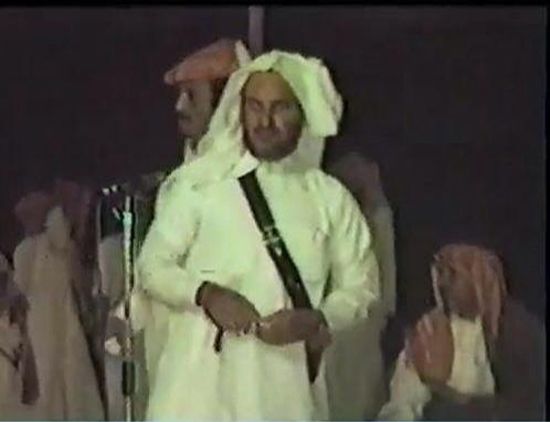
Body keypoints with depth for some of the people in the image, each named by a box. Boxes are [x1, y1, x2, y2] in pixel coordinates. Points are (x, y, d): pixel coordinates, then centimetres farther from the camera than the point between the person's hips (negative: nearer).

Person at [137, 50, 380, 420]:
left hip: (288, 380, 2)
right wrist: (205, 294, -15)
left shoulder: (330, 197, 8)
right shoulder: (199, 183, 2)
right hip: (205, 373, -2)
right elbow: (153, 266, 5)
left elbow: (361, 284, 11)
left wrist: (315, 320, -9)